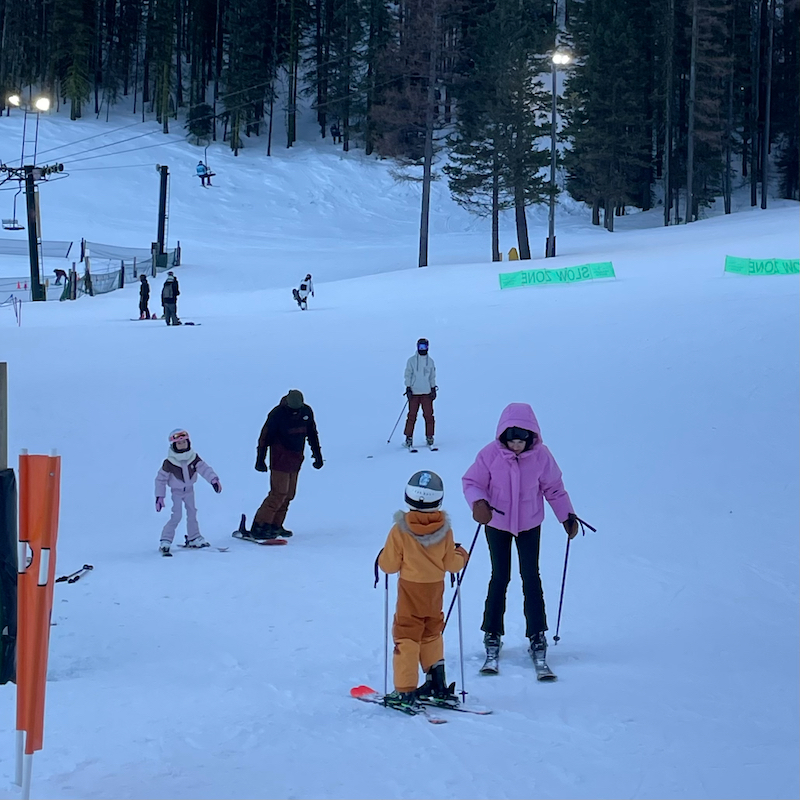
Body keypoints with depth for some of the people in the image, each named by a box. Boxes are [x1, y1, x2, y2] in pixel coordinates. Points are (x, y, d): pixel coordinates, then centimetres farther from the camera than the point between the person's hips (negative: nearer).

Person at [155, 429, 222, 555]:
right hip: (176, 491, -4)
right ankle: (165, 541, -7)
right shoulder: (169, 463, -20)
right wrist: (159, 496, -12)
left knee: (192, 513, 13)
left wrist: (214, 479, -34)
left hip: (189, 490, 4)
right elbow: (160, 479, -12)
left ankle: (193, 538, 27)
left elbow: (204, 468, -18)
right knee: (176, 516, -13)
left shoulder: (193, 458, -11)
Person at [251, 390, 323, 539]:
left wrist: (317, 455, 17)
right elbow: (265, 436, -9)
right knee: (279, 493, -14)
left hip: (296, 459, 7)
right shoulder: (277, 414, -14)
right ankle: (259, 526, -14)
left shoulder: (307, 412, 3)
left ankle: (275, 525, 14)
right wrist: (260, 459, -11)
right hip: (280, 458, -7)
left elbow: (312, 434, 17)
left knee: (289, 494, 7)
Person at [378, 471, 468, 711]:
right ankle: (437, 684, 24)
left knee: (406, 638, 0)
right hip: (435, 591, 4)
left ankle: (405, 692, -4)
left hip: (410, 590, -4)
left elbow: (389, 565, -10)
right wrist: (461, 556, 23)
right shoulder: (444, 530, -7)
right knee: (432, 635, 22)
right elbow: (452, 564, 2)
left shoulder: (400, 531, -16)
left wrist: (383, 557, 12)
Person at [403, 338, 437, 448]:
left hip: (427, 393, 2)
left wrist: (433, 389, 8)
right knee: (412, 415, -3)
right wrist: (408, 388, -4)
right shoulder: (411, 361, 3)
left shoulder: (430, 361, 10)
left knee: (429, 415, -1)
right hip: (414, 393, -2)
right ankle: (409, 437, 2)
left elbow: (432, 377, 15)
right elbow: (408, 375, 4)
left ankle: (429, 437, 8)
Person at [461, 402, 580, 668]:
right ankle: (492, 634, 17)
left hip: (530, 525, 1)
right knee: (500, 577, 5)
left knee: (531, 577, 1)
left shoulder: (541, 455, -15)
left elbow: (554, 488, -1)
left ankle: (537, 635, 8)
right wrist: (478, 502, -29)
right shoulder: (490, 454, -19)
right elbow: (472, 481, -10)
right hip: (497, 525, -1)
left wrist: (567, 516, -1)